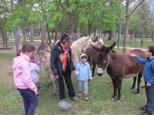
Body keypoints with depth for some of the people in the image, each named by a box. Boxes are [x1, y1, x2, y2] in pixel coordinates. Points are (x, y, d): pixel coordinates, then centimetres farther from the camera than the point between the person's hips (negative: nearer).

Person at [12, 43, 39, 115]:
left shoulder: (18, 59, 7)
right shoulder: (24, 62, -24)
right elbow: (27, 78, -26)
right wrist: (34, 88, -15)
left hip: (19, 85, 10)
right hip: (24, 86, -10)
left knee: (27, 101, 22)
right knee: (35, 101, 2)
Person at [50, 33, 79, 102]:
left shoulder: (68, 49, -4)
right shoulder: (56, 50, -22)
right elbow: (52, 62, -18)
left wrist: (72, 69, 2)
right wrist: (55, 73, -17)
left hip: (67, 70, 5)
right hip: (59, 70, -5)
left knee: (69, 83, 15)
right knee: (61, 84, 8)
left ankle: (72, 96, 33)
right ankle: (62, 98, 27)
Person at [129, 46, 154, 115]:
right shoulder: (148, 60, 2)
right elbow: (141, 61, 25)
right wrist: (135, 56, 24)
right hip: (147, 82, 9)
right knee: (148, 96, 25)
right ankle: (148, 106, 42)